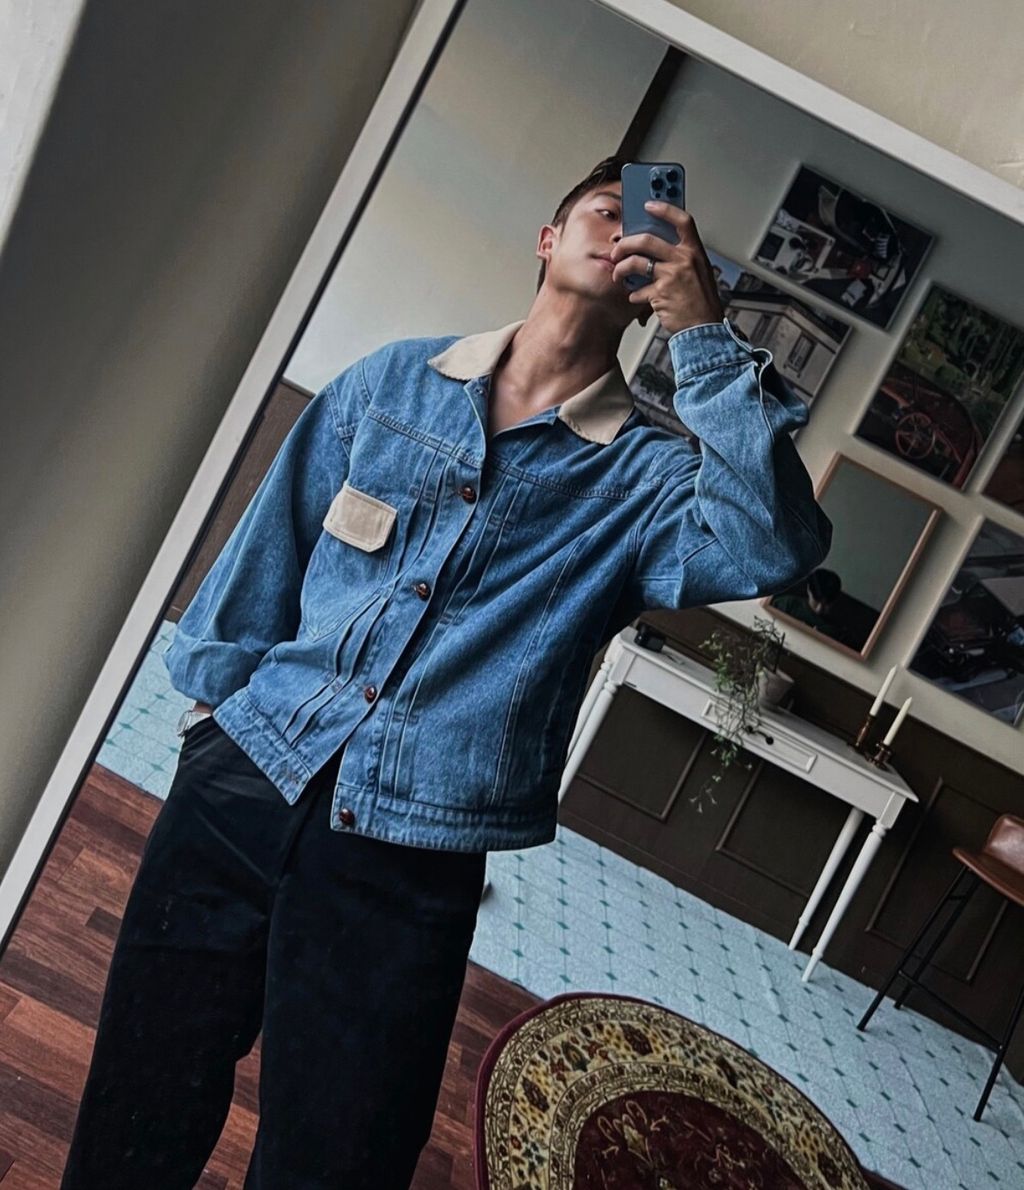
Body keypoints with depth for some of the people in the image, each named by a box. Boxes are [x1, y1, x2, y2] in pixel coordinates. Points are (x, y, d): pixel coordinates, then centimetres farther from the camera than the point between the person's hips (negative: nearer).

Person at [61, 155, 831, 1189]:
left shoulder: (643, 477, 0)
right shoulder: (393, 379, 7)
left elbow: (772, 548, -20)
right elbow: (276, 537, 13)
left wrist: (705, 337, -19)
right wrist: (219, 689, 14)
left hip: (410, 867, -2)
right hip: (245, 781, 3)